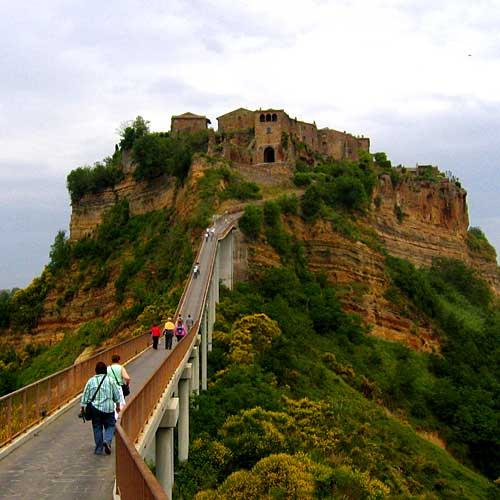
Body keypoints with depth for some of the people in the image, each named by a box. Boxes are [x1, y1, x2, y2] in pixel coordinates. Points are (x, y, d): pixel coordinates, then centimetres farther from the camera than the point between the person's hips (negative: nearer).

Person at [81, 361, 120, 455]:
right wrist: (117, 405, 21)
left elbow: (85, 396, 3)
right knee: (110, 426, 11)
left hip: (95, 408, 1)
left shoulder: (91, 381, 1)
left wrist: (83, 408, 12)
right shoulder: (110, 380, 0)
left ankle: (99, 449, 12)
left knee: (97, 428, 10)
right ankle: (107, 441, -15)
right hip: (108, 408, -1)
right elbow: (116, 395, 7)